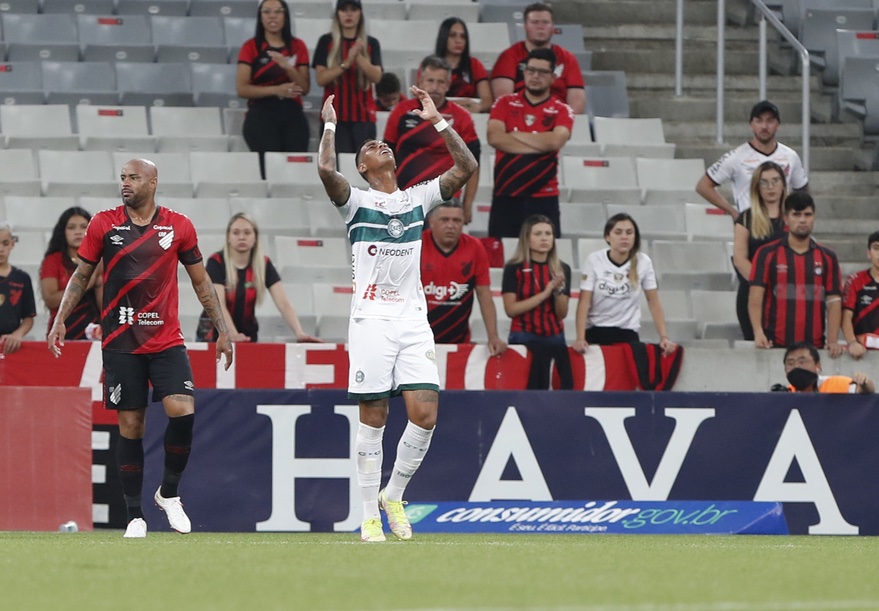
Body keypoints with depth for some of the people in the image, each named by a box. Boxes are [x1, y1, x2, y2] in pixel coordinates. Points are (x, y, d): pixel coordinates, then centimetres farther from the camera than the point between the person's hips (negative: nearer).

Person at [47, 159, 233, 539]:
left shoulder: (178, 226, 3)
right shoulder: (103, 224, 2)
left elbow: (200, 281, 11)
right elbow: (81, 276, 10)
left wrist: (222, 331, 7)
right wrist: (60, 319, -1)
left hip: (167, 340, 0)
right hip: (120, 343, 0)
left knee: (182, 411, -18)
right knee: (130, 426, 0)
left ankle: (169, 493, 5)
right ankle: (135, 516, 8)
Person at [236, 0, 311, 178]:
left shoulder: (298, 47, 12)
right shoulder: (251, 47, 4)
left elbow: (305, 88, 8)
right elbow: (242, 88, -4)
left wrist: (288, 68, -11)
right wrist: (276, 90, -16)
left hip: (293, 115, 3)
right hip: (261, 116, -3)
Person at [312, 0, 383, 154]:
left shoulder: (371, 43, 9)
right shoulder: (326, 42, 5)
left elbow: (376, 77, -2)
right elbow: (321, 79, -3)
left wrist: (358, 57, -18)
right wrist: (346, 63, -16)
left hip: (363, 116, 1)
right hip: (334, 116, -1)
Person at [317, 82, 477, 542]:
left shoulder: (418, 198, 14)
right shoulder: (356, 202, 3)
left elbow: (466, 167, 8)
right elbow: (326, 170, -17)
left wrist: (437, 120, 8)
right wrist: (330, 125, -4)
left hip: (414, 322, 3)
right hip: (371, 322, -3)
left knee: (425, 414, -7)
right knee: (374, 418, -2)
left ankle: (394, 495, 13)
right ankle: (370, 516, 4)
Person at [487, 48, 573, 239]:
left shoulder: (562, 111, 4)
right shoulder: (505, 104, 8)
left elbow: (555, 141, -14)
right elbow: (495, 138, -8)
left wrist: (516, 135, -5)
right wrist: (540, 145, -9)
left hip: (543, 198, -1)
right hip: (506, 196, 1)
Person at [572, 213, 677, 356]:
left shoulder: (643, 262, -3)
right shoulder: (594, 260, -7)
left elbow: (654, 303, 1)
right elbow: (584, 302, -10)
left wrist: (664, 337, -9)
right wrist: (580, 338, -22)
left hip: (628, 335, 1)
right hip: (595, 333, -1)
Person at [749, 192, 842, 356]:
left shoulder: (828, 258, 10)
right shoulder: (767, 254, 4)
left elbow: (833, 301, 6)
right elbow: (755, 297, -3)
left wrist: (833, 341, -7)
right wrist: (758, 333, -18)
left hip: (814, 346, 2)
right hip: (774, 345, -2)